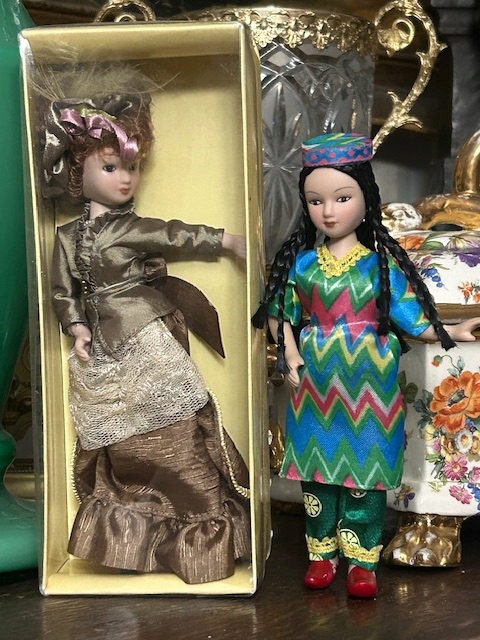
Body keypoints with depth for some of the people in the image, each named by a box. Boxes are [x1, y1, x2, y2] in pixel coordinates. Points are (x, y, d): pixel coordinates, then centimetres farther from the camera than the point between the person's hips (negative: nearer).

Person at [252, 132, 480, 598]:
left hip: (368, 383, -2)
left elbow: (408, 316, -1)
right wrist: (290, 356, -3)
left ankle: (362, 561, 17)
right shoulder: (301, 263, 2)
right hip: (316, 383, 2)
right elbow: (280, 314, 9)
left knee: (365, 469, 4)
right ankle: (322, 554, 25)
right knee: (318, 465, 9)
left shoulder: (382, 263, -3)